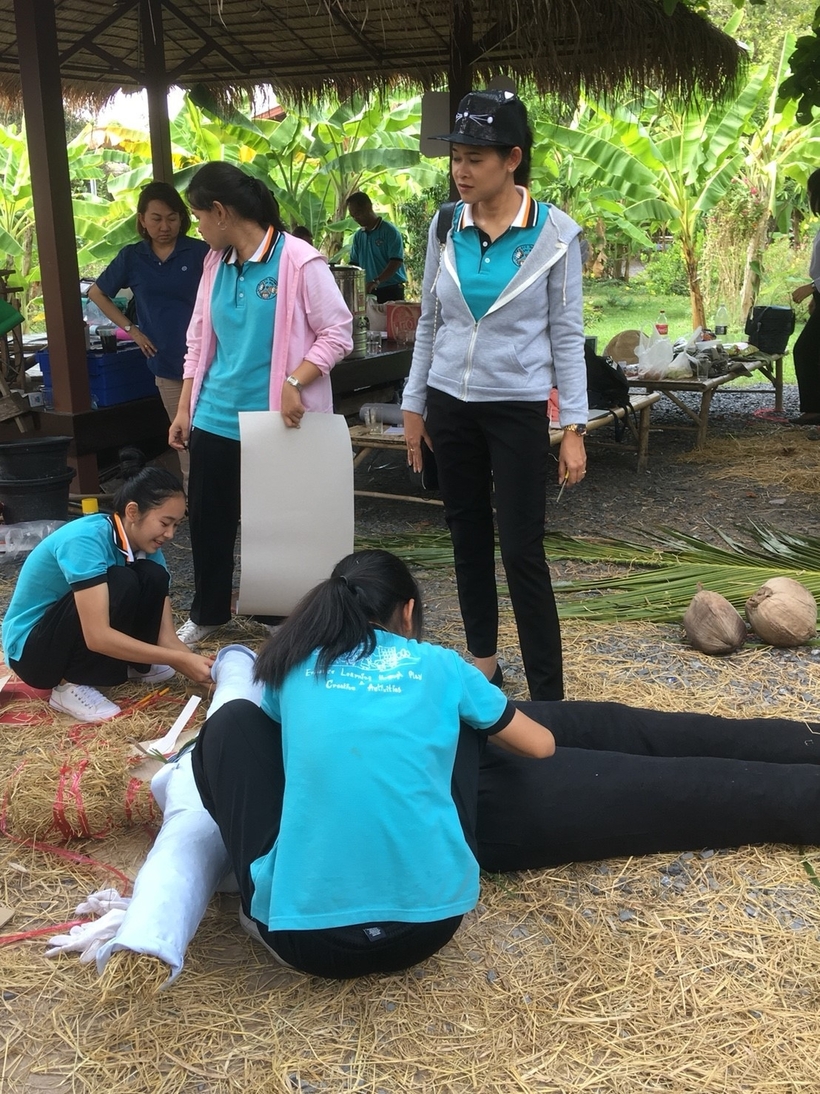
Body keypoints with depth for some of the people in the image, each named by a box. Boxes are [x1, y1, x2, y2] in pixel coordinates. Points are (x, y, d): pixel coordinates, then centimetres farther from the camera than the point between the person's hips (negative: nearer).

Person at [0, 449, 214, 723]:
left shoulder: (145, 546, -7)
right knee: (120, 584, -30)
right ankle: (70, 684, -15)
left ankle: (134, 665, 4)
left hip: (79, 641, 7)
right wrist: (181, 661, -36)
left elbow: (166, 636, -9)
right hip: (31, 650, -7)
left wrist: (206, 668, -27)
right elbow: (97, 636, -37)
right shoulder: (86, 539, -30)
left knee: (153, 576, -16)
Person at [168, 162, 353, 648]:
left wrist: (294, 384, -23)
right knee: (207, 518, 13)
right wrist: (184, 409, 11)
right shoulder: (216, 263, 7)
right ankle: (207, 613, 33)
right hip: (215, 420, 6)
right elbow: (199, 339, 13)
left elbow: (338, 333, -12)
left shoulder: (300, 261, -13)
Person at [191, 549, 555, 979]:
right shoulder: (441, 666, 8)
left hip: (306, 934, -1)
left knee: (233, 723, 19)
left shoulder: (294, 664, 9)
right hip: (431, 923, 1)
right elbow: (541, 745, 23)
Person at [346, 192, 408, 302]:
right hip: (368, 290, 5)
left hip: (391, 290, -5)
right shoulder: (358, 236, 13)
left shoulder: (389, 231, -6)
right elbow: (354, 263, 16)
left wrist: (376, 281, -26)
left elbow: (396, 262, -14)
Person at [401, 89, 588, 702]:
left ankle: (548, 696, 3)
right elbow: (429, 322, 10)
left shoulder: (555, 233, -8)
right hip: (450, 404, 4)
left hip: (518, 409, -4)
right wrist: (414, 405, 9)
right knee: (468, 536, 12)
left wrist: (574, 427, -8)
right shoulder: (445, 227, 2)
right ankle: (483, 661, 27)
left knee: (522, 551, -5)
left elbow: (567, 335, -5)